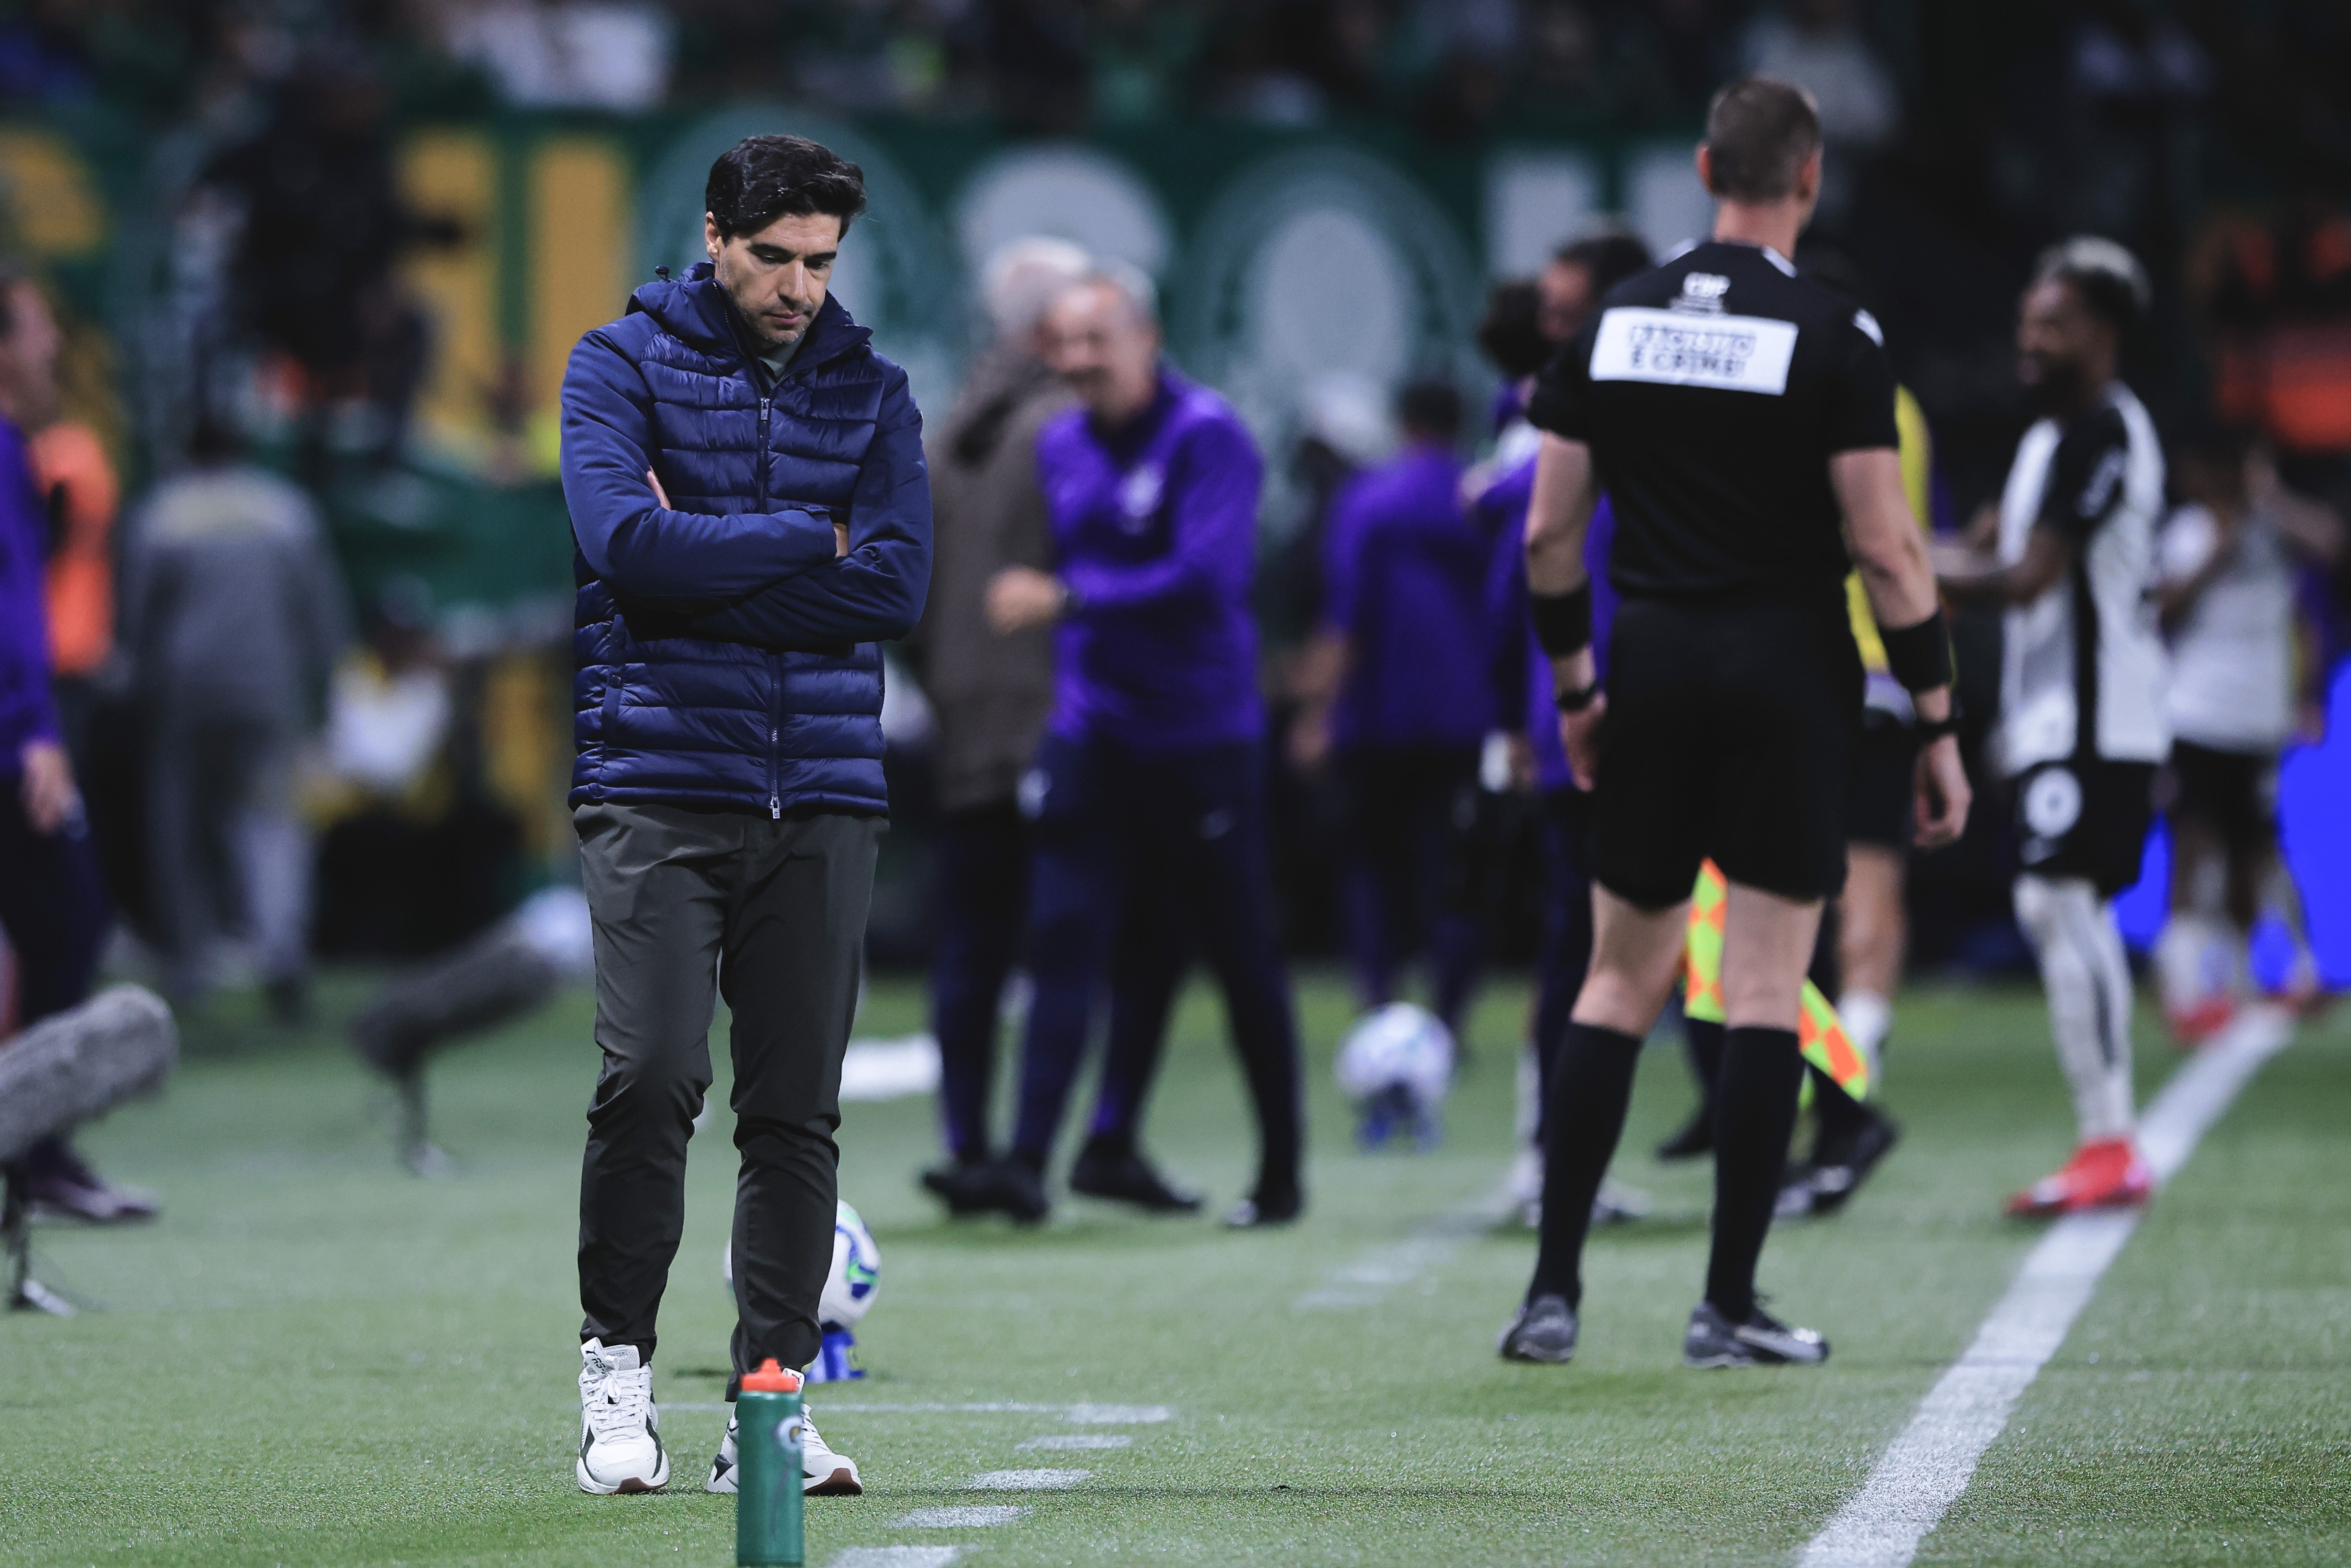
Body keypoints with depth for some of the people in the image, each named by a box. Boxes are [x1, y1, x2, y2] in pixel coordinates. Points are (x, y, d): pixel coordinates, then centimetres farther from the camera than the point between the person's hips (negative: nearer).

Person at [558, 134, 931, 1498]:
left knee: (799, 1110, 1)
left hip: (824, 796, 3)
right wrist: (809, 543, -7)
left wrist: (708, 564, -8)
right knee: (652, 1077, -13)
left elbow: (898, 585, -4)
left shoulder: (868, 387, 11)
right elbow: (629, 545, -14)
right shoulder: (624, 364, 4)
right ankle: (618, 1366, 2)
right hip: (661, 783, -3)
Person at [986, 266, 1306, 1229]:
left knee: (1240, 955, 1)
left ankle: (1282, 1170, 11)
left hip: (1200, 742, -5)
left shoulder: (1207, 438, -12)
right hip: (1091, 738, 5)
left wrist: (1068, 600, -25)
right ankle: (1031, 1153, -1)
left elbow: (1205, 578, -23)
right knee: (1066, 936, -1)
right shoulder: (1060, 447, 8)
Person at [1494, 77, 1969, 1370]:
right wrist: (1939, 726, -6)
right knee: (1765, 993, 1)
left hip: (1653, 670, 4)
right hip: (1791, 678, -4)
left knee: (1620, 980, 12)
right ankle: (1728, 1306, 1)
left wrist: (1573, 689, 18)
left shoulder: (1613, 326, 5)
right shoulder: (1831, 341, -9)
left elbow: (1549, 533, 6)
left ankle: (1553, 1290, 6)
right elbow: (1886, 550, -11)